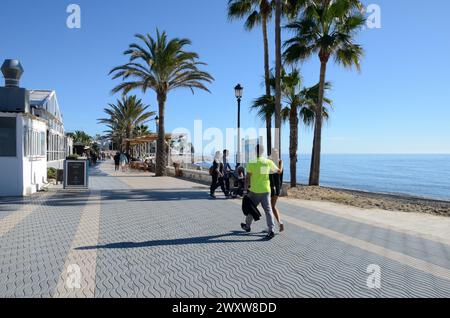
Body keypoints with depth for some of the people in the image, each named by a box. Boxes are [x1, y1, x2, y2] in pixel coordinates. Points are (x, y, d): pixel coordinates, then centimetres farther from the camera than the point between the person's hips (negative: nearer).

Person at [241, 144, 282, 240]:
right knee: (268, 210, 3)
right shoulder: (268, 162, 0)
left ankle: (247, 226, 33)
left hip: (254, 190, -2)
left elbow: (248, 177, -10)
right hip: (266, 190, 2)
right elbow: (279, 171, 12)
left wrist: (246, 186, 5)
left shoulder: (251, 163, -9)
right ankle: (271, 230, -8)